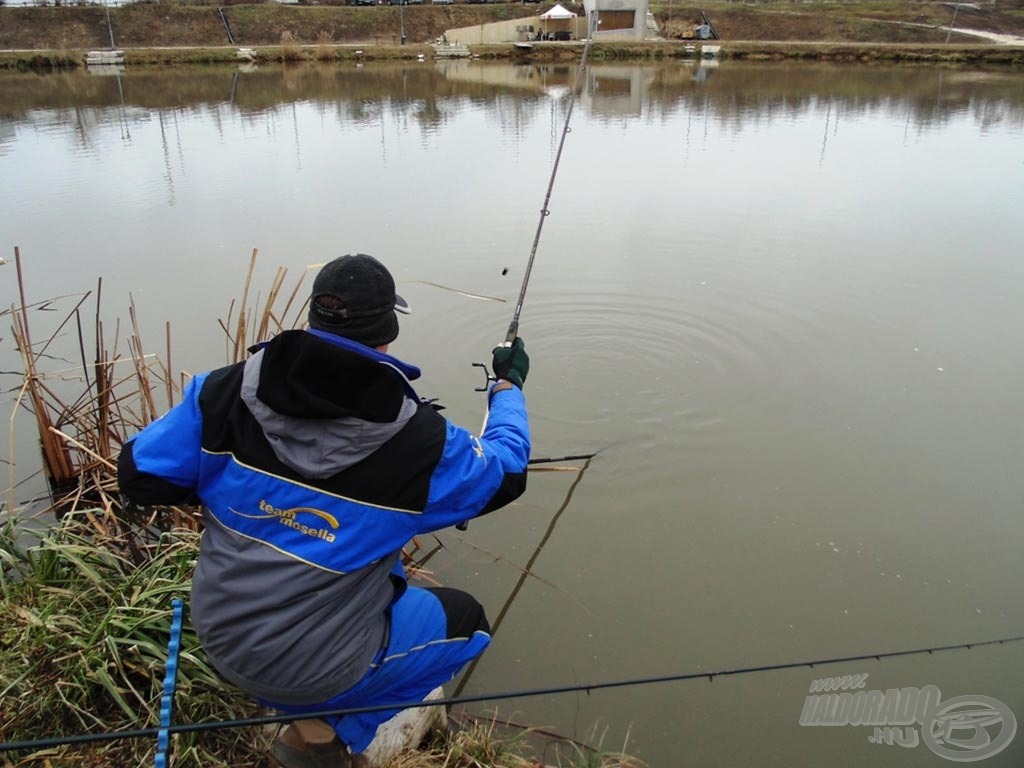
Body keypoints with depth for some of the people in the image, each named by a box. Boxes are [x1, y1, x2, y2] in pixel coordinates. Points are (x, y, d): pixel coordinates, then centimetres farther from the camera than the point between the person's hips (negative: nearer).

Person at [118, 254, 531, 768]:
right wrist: (509, 386, 13)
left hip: (218, 636, 6)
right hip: (314, 670, -5)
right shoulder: (418, 441, -21)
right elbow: (506, 473, -2)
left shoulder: (228, 391, -13)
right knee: (465, 621, 17)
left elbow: (139, 475, -3)